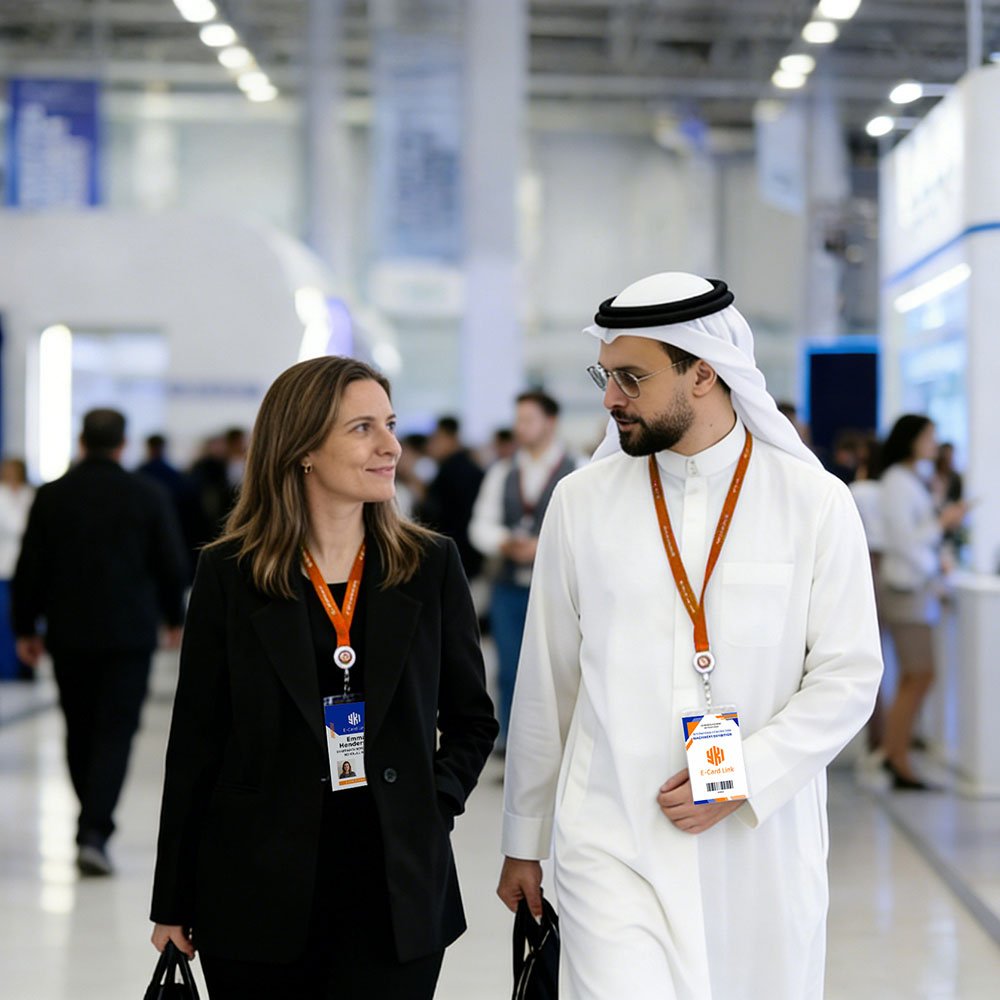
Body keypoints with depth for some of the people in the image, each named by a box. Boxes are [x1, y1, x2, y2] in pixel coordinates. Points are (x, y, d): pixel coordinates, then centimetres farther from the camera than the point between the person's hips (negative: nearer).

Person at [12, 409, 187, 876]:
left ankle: (93, 823, 27)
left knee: (80, 732, 15)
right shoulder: (149, 496, -5)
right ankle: (94, 832, -14)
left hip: (69, 635, 2)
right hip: (129, 632, -2)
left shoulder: (50, 497, -1)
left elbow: (30, 570, 0)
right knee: (115, 732, -1)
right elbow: (172, 565, 0)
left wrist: (26, 628, 10)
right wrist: (172, 618, 15)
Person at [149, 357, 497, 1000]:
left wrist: (437, 804, -3)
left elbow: (472, 718, 13)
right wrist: (174, 904, 2)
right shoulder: (229, 574, -1)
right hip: (260, 895, -1)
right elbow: (195, 744, 2)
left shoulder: (432, 565, 4)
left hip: (397, 893, 1)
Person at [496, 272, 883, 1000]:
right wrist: (523, 842, 13)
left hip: (763, 843, 0)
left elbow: (848, 675, 0)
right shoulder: (580, 502, 4)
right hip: (613, 845, 0)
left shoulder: (816, 503, -1)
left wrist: (745, 777, -13)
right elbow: (546, 683, 9)